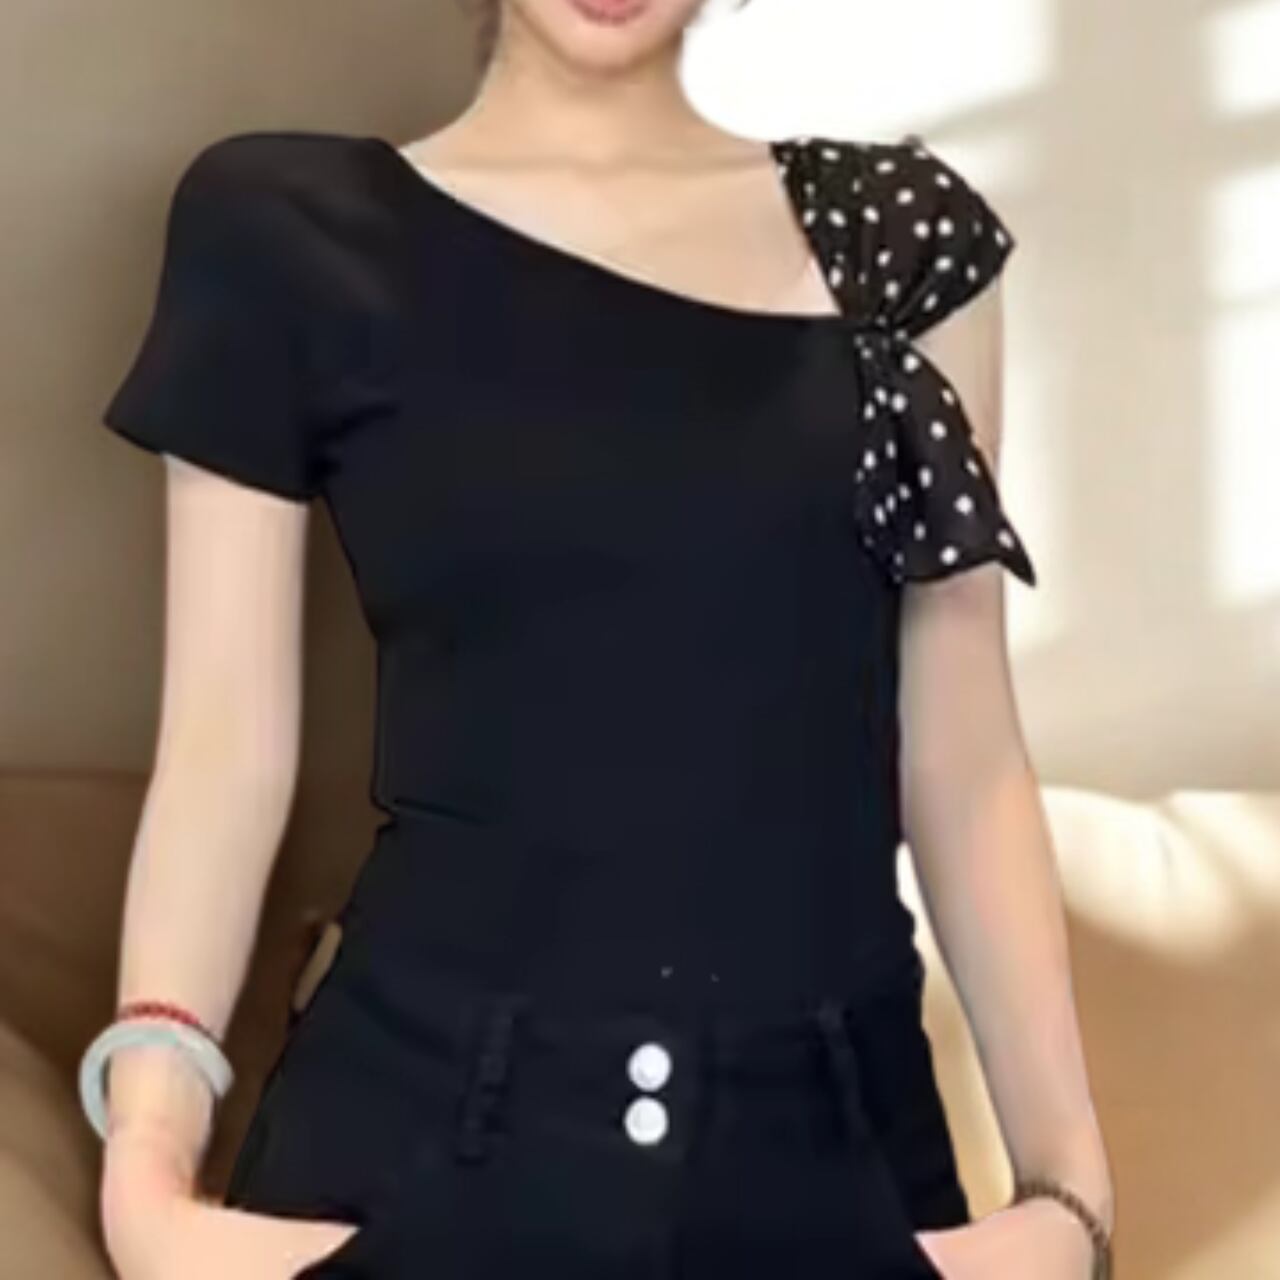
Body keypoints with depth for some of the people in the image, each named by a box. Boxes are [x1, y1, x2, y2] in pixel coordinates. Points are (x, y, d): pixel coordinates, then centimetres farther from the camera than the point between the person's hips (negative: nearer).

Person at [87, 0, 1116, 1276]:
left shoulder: (903, 229, 4)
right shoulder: (287, 225, -2)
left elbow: (961, 757, 4)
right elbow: (226, 738, -3)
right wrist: (146, 1166, -13)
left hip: (833, 1148, 3)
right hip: (427, 1132, -2)